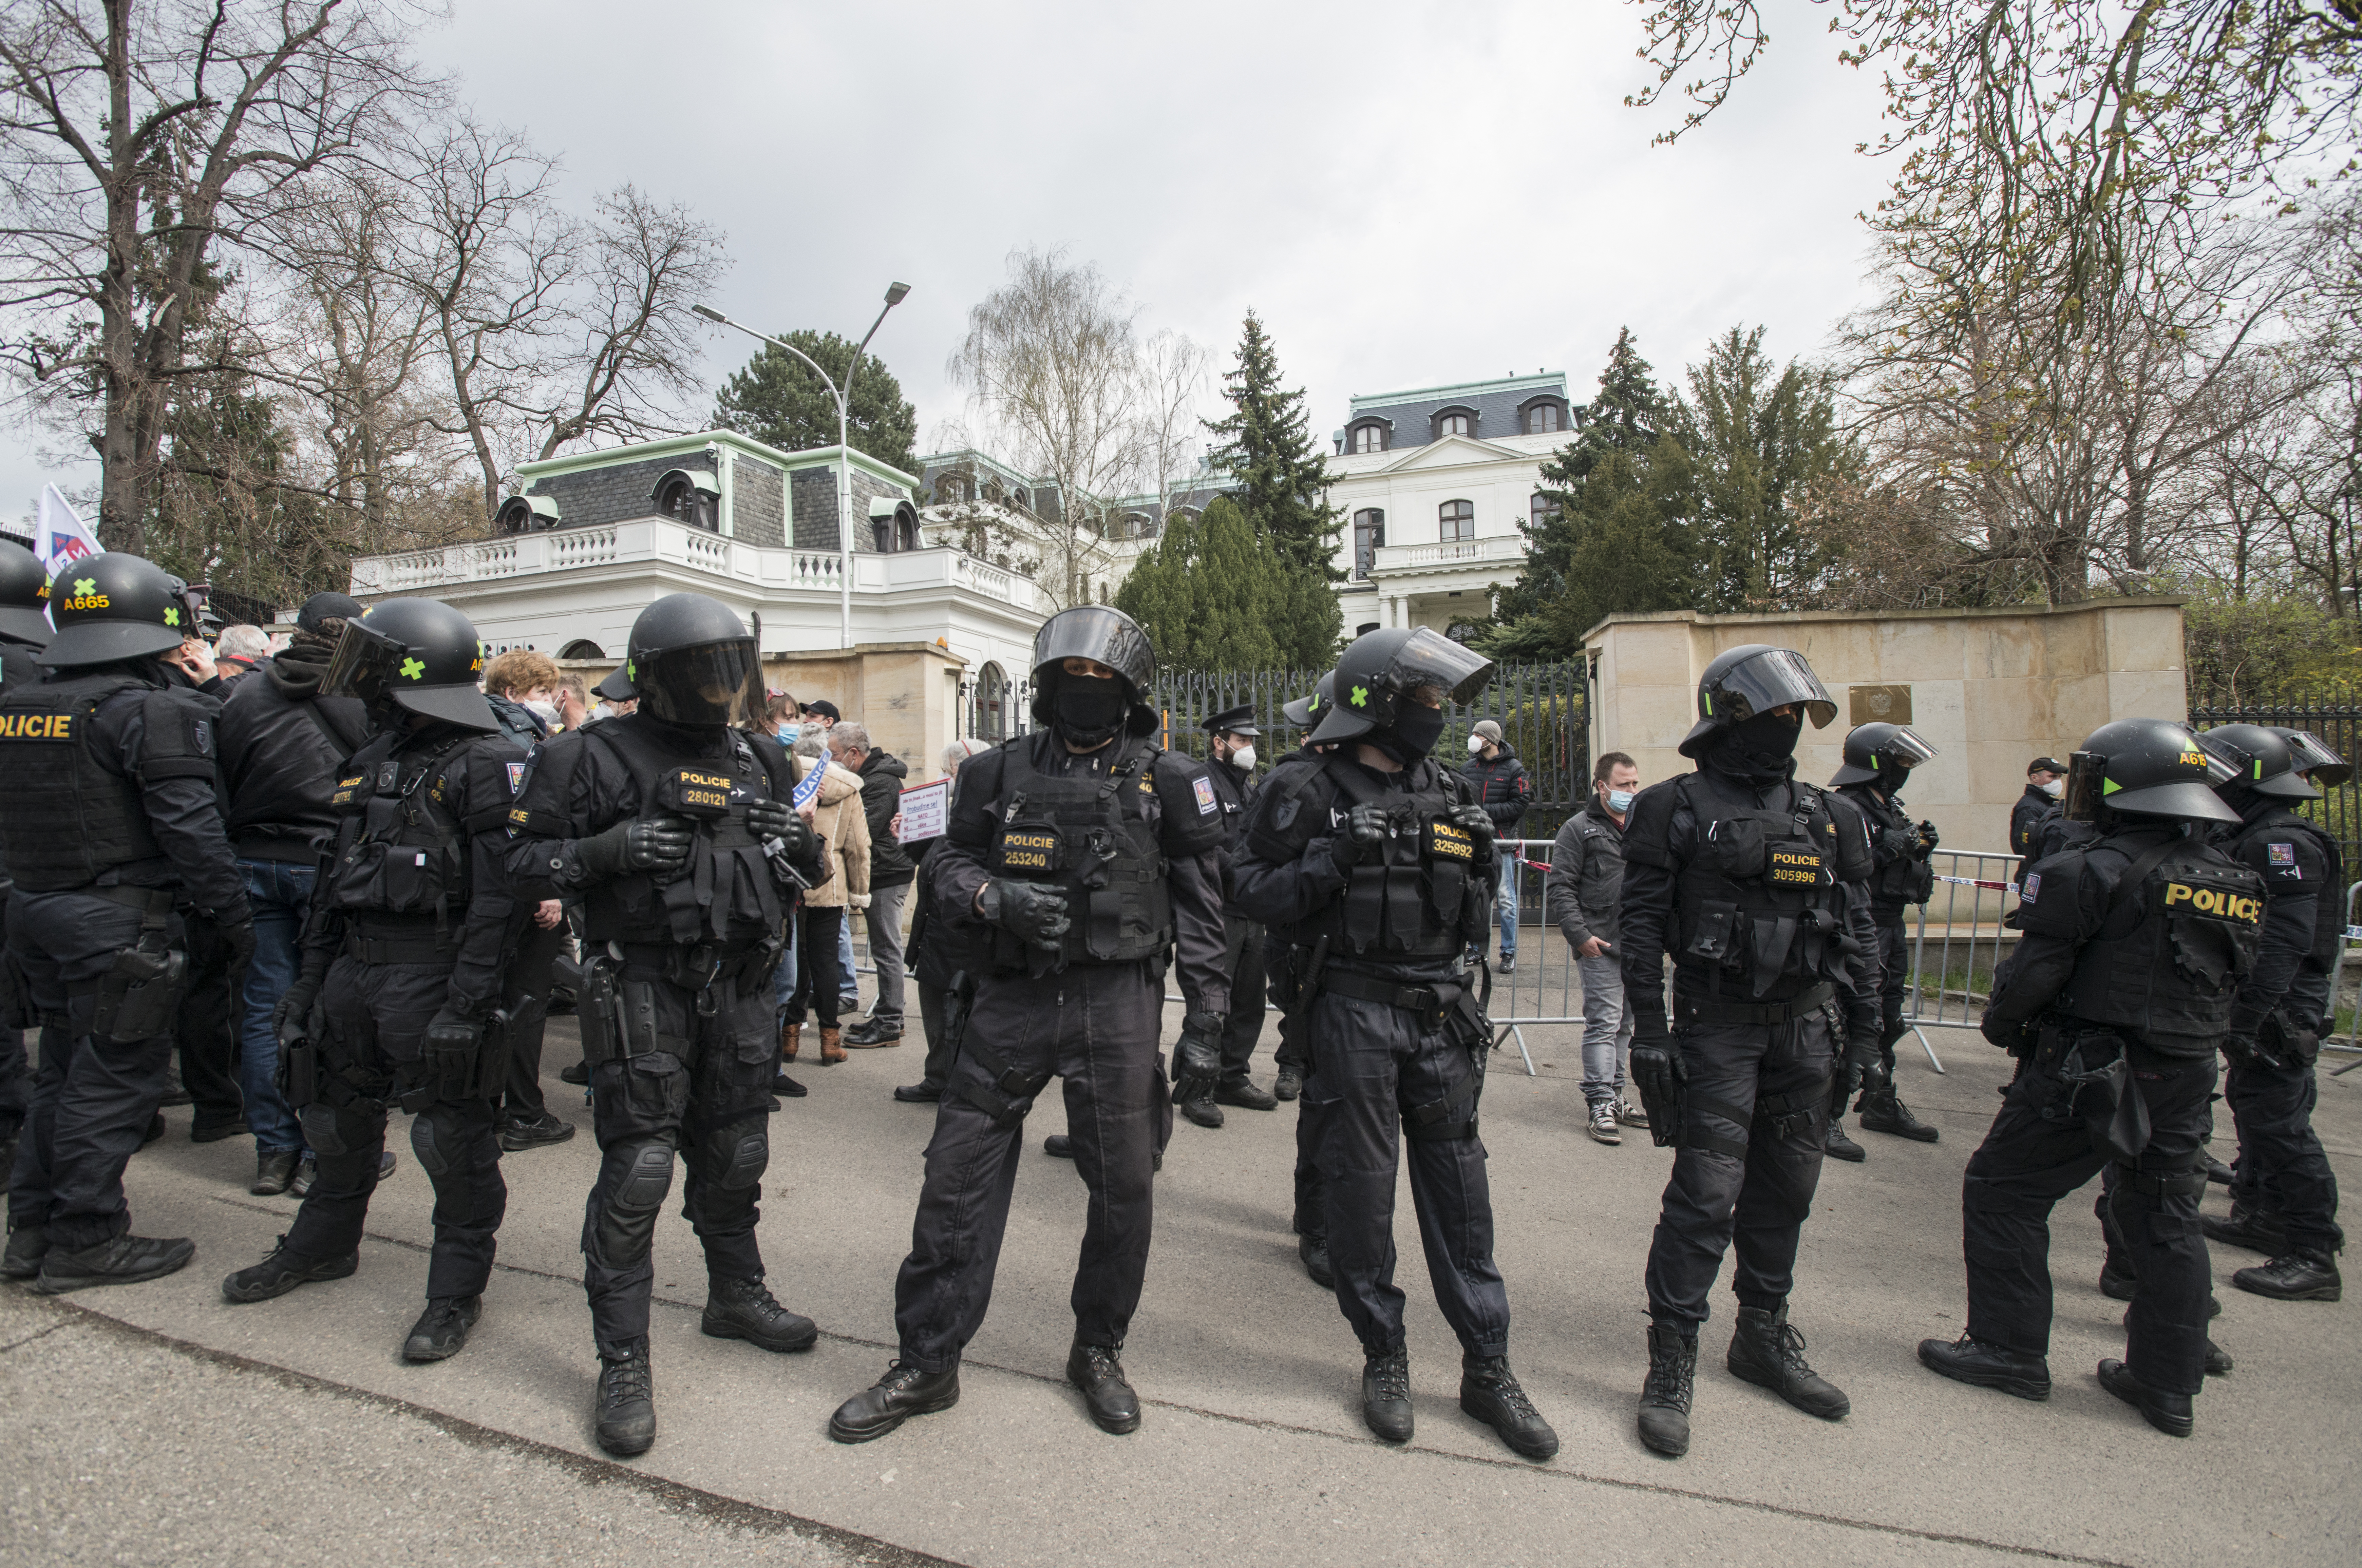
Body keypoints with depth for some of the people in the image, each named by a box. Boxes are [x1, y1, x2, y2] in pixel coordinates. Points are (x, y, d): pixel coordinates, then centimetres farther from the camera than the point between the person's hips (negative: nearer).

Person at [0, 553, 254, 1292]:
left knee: (64, 1071, 19)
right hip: (118, 919, -8)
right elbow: (189, 827, -19)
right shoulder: (153, 710, -16)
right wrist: (233, 916, -15)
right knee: (114, 1078, 2)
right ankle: (86, 1240, 10)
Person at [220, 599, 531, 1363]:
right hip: (355, 968, 9)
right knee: (337, 1114, 22)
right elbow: (336, 876, 19)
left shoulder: (487, 763, -14)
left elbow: (500, 896, -20)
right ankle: (323, 1245, 44)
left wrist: (468, 1004, -23)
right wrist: (309, 977, 16)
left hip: (432, 976, -9)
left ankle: (458, 1287, 15)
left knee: (453, 1135, 1)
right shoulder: (371, 760, 13)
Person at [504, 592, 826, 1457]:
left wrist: (798, 839, -5)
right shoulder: (597, 756, -4)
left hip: (740, 989, 5)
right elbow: (525, 861, -4)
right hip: (642, 989, -5)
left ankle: (736, 1295, 39)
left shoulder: (759, 764, 11)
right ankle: (623, 1362, 12)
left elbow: (808, 871, 18)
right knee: (637, 1169, -3)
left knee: (735, 1157, 17)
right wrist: (607, 849, -21)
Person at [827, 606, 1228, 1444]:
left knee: (1122, 1186, 8)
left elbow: (1200, 910, 3)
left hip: (1118, 1005, -1)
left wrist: (1204, 1022, -1)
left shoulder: (1165, 782, 2)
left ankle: (1099, 1352, 32)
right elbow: (949, 863, 12)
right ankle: (926, 1364, 22)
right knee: (958, 1177, 4)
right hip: (1013, 997, 1)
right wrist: (994, 897, -11)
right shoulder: (1001, 771, 6)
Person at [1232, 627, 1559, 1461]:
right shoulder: (1307, 791, -6)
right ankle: (1383, 1356, 25)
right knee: (1361, 1187, 6)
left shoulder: (1450, 793, 10)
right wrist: (1329, 863, -22)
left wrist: (1478, 857, -1)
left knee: (1459, 1187, 10)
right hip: (1354, 1010, -4)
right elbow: (1255, 891, -9)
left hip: (1440, 1014, 4)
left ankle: (1487, 1368, 23)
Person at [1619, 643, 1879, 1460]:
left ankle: (1765, 1338, 31)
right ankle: (1671, 1363, 5)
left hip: (1804, 1026, 6)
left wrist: (1864, 1030, 12)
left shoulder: (1828, 817, 11)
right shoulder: (1678, 809, -6)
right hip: (1718, 1025, -6)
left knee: (1787, 1188, 14)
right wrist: (1648, 1030, -13)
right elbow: (1641, 925, -9)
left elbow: (1856, 931, 15)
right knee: (1707, 1193, -7)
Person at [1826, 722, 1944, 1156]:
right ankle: (1826, 1117, -4)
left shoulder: (1889, 807, 15)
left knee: (1886, 1022, 19)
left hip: (1890, 927, 10)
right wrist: (1890, 848, -26)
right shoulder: (1846, 810, -15)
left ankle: (1881, 1106, 33)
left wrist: (1919, 848, 3)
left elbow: (1898, 873, 21)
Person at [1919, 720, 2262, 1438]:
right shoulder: (2234, 883, 7)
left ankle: (2009, 1349, 11)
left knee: (2001, 1192, 5)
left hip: (2086, 1074, -7)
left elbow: (2034, 972, -17)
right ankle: (2168, 1383, 25)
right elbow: (2231, 987, 14)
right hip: (2186, 1080, 8)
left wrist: (2000, 1021, 0)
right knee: (2165, 1218, 17)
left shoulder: (2095, 871, -17)